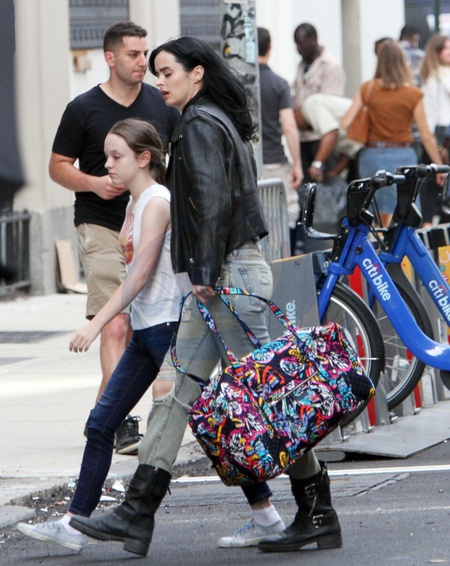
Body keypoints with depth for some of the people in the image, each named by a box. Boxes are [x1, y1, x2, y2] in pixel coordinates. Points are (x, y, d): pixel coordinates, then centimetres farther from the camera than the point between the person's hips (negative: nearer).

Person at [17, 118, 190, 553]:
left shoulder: (157, 202, -14)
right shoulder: (135, 202, 14)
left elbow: (140, 274, -19)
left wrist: (96, 324, -22)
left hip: (169, 326, -9)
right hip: (144, 332, 9)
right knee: (101, 423, 4)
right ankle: (74, 523, 5)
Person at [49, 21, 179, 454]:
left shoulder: (161, 105, 9)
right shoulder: (84, 109, -2)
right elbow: (58, 166, 1)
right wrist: (94, 184, -17)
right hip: (101, 228, -5)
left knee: (138, 327, 9)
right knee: (115, 325, -15)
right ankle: (121, 422, -20)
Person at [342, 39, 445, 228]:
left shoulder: (367, 89, -2)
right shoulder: (413, 94, -7)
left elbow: (344, 123, -9)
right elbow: (426, 136, -4)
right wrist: (439, 166, 5)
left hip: (372, 155, 3)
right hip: (402, 157, -3)